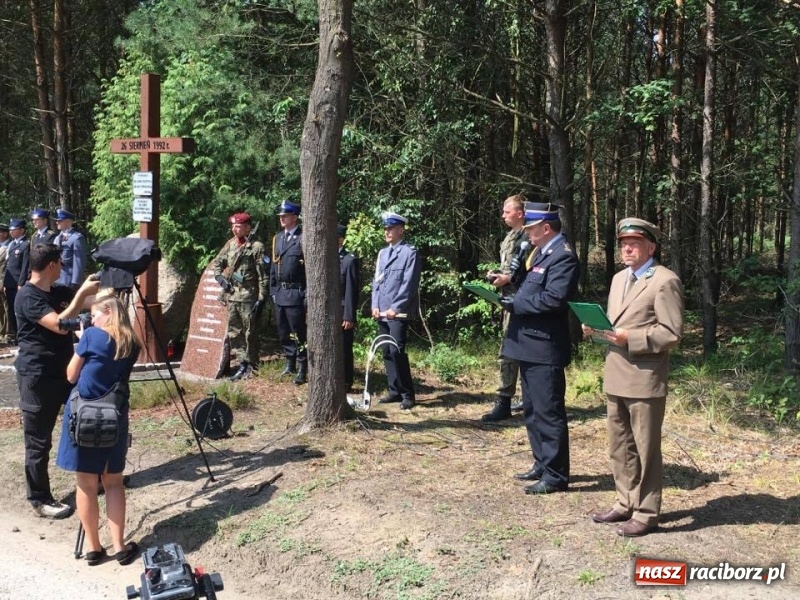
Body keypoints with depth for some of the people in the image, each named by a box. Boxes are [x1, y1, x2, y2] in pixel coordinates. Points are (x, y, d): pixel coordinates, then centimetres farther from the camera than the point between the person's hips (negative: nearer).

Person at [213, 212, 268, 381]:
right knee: (234, 332, 10)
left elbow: (262, 275, -11)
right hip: (232, 296, 7)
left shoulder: (256, 247, -9)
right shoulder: (230, 244, 10)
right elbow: (218, 262, 23)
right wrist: (219, 277, 4)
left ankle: (252, 366, 12)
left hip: (248, 297, -7)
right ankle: (242, 364, 18)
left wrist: (261, 299, -15)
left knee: (250, 333, 2)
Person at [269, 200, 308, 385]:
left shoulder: (304, 238, -9)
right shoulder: (277, 238, 14)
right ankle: (289, 364, 27)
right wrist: (273, 290, 13)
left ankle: (302, 369, 5)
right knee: (283, 332, 14)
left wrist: (308, 294, -16)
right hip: (280, 293, 7)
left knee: (299, 332, -2)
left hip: (296, 293, -7)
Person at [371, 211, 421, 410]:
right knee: (387, 353, 8)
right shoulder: (382, 253, 17)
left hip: (399, 312, -7)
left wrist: (395, 308, -16)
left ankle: (407, 394, 0)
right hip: (382, 312, 7)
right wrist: (375, 305, 5)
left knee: (396, 351, -11)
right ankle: (395, 391, 17)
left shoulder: (410, 252, -5)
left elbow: (409, 284, -12)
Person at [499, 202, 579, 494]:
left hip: (544, 348, -11)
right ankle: (542, 465, 30)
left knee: (548, 412, -2)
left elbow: (554, 298, -26)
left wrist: (516, 304, -17)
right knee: (532, 410, 18)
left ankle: (555, 475, 8)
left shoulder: (563, 256, -16)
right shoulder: (542, 253, 15)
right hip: (529, 345, 11)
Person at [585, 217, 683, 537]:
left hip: (645, 379, -8)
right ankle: (626, 504, 30)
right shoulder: (619, 279, 16)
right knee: (619, 447, 17)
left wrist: (630, 338, -22)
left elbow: (672, 333, -14)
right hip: (616, 377, 8)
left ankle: (646, 513, 14)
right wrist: (598, 327, 1)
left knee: (645, 449, 3)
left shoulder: (665, 281, -10)